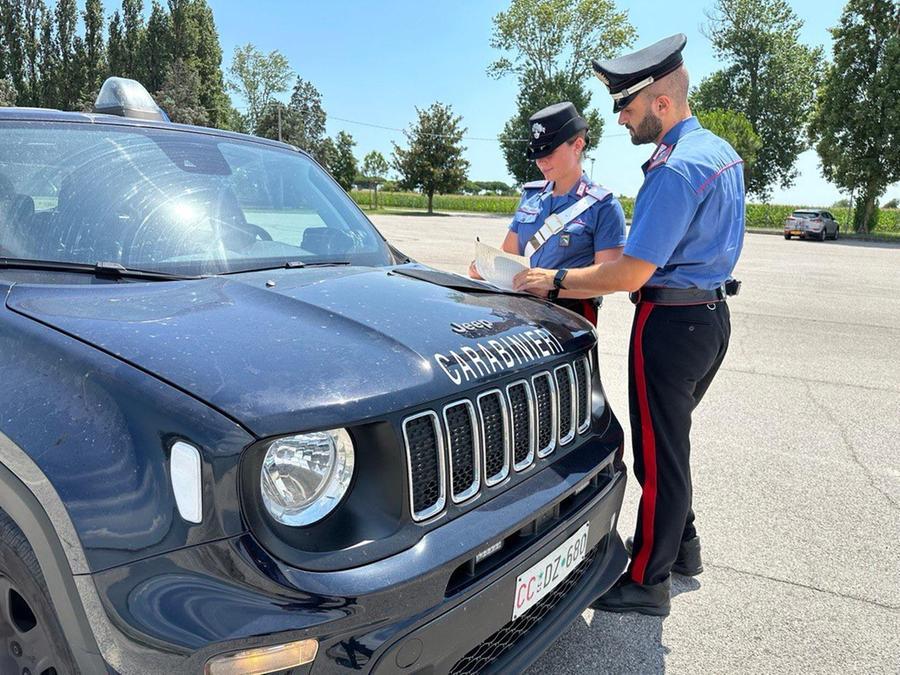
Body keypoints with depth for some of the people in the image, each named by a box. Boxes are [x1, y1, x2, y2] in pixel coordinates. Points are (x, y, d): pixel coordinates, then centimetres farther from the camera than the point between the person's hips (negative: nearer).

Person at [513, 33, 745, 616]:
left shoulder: (675, 168, -21)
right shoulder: (723, 152, 10)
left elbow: (631, 274, -24)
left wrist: (556, 280, -14)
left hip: (670, 322, -10)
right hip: (713, 314, 10)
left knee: (659, 451, 1)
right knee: (673, 439, 22)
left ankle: (648, 583, 16)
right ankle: (681, 546, 38)